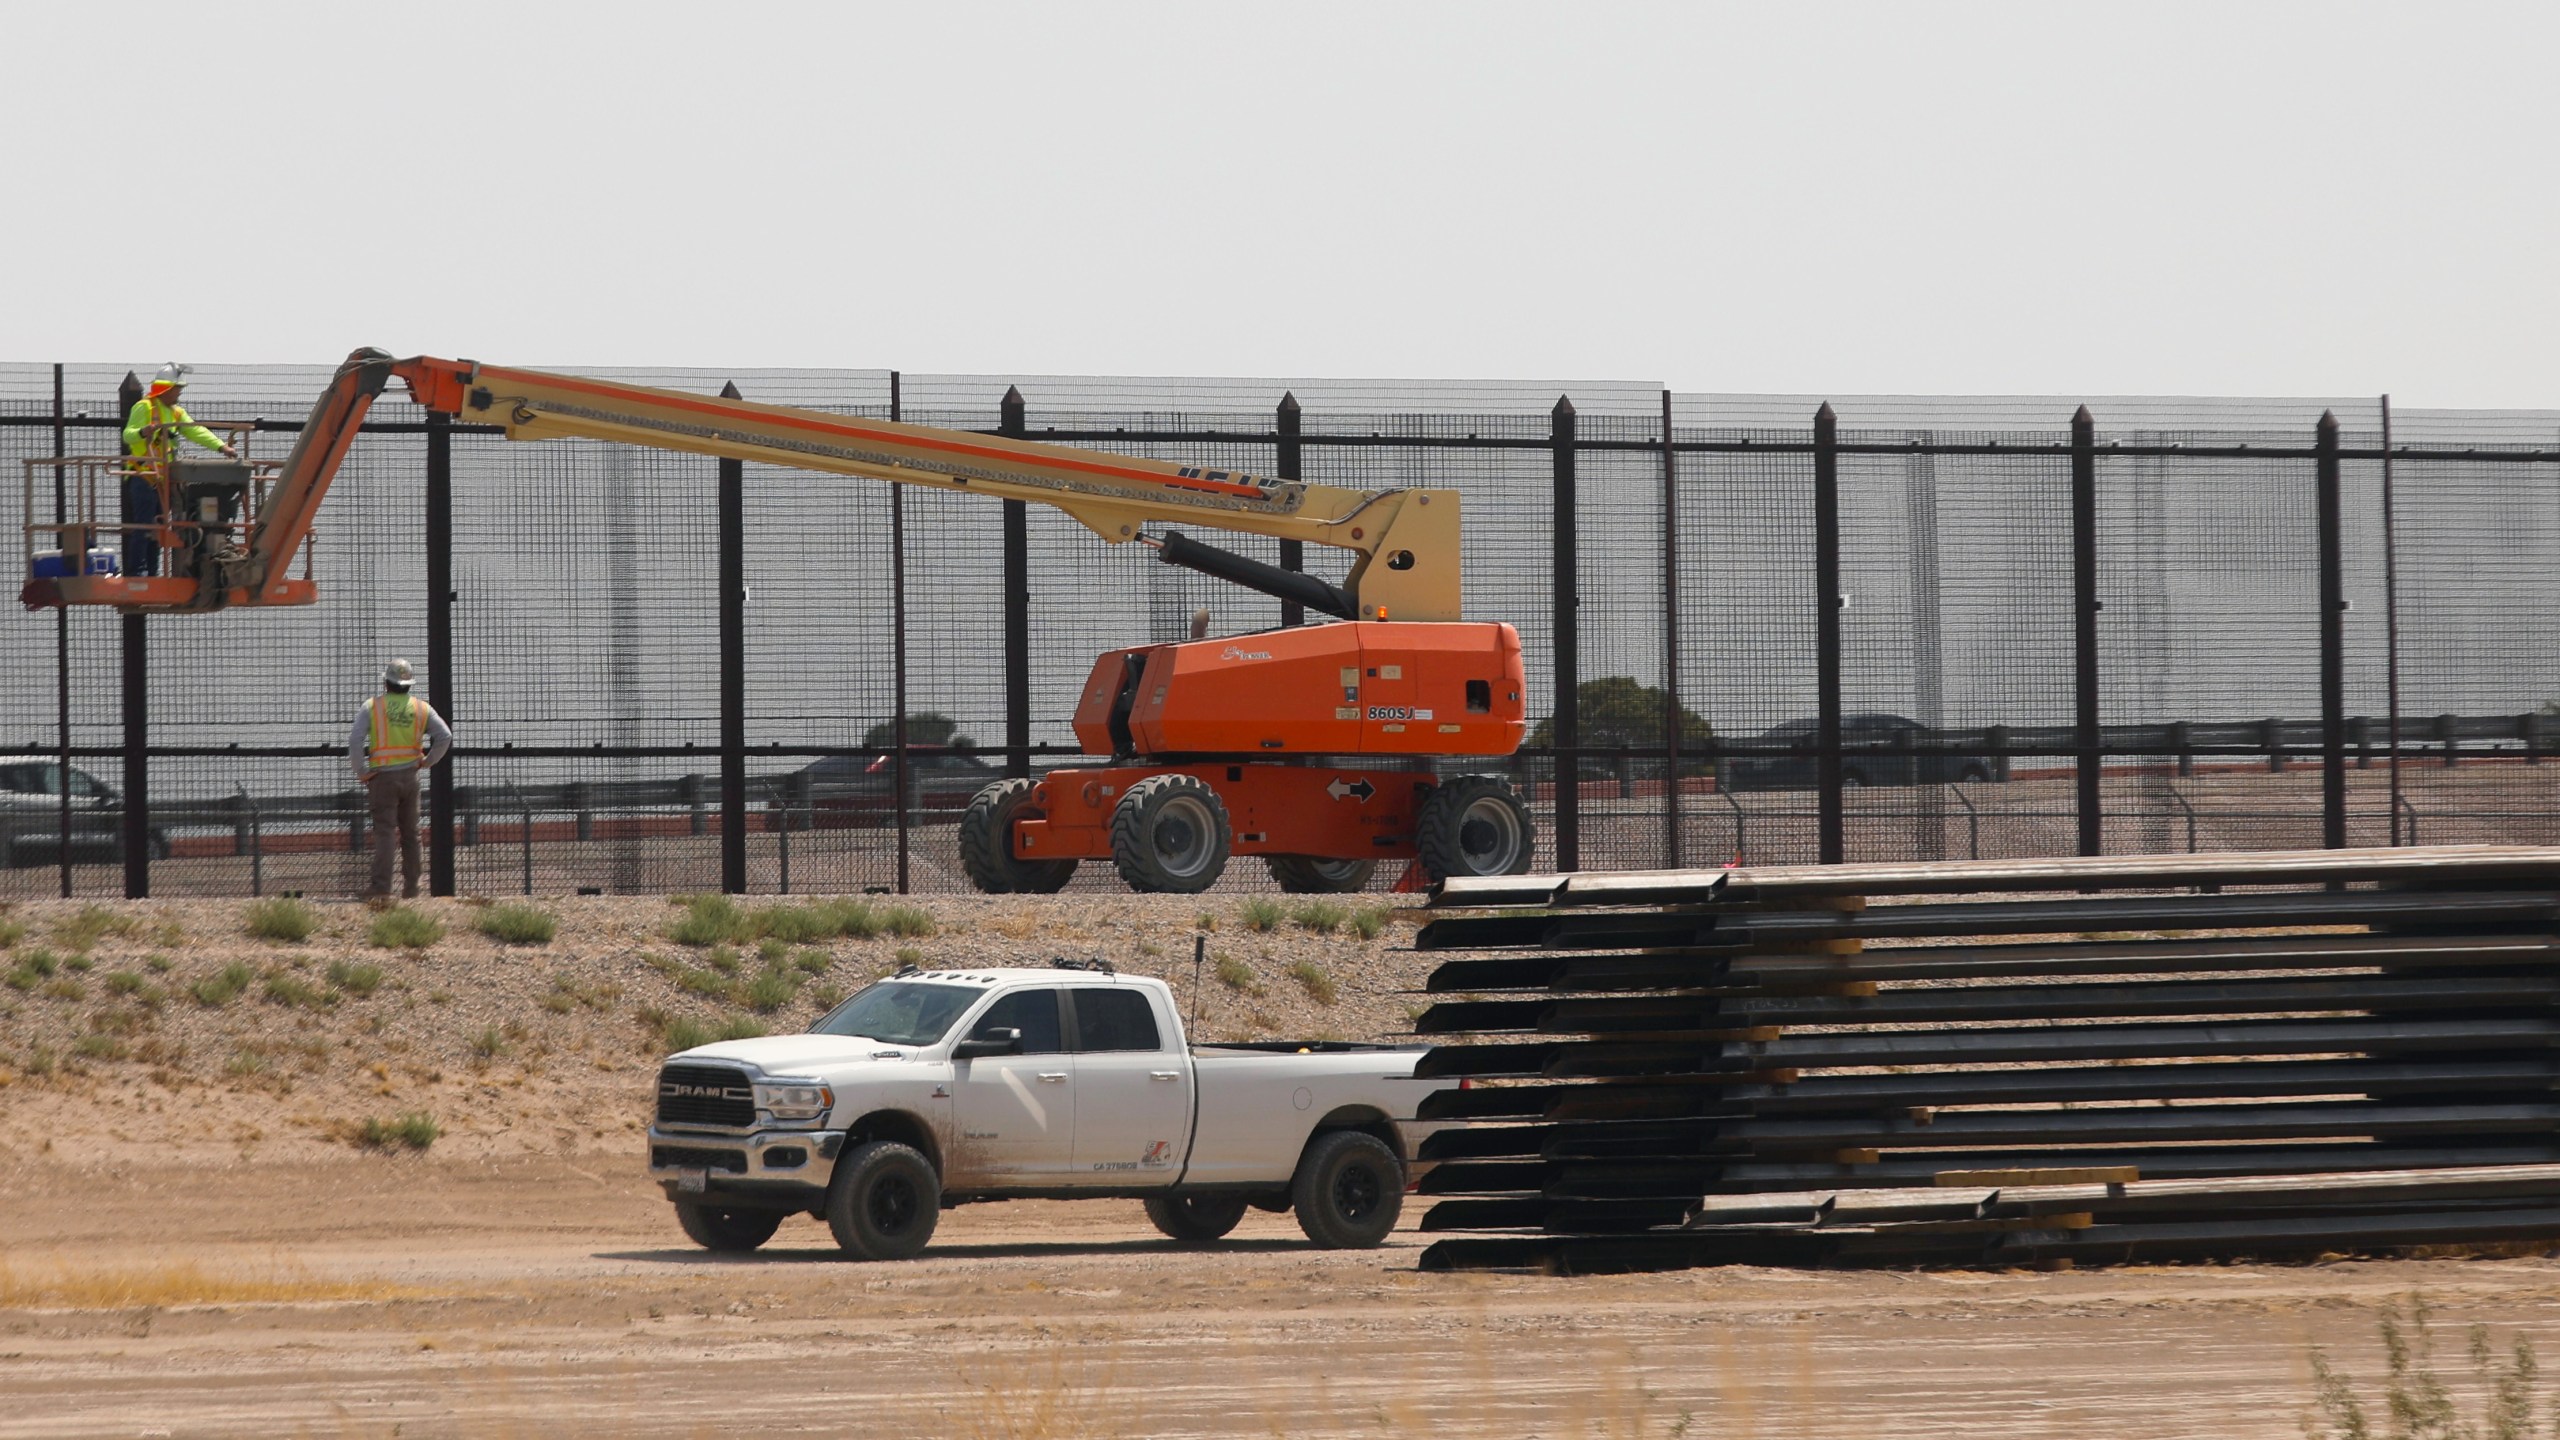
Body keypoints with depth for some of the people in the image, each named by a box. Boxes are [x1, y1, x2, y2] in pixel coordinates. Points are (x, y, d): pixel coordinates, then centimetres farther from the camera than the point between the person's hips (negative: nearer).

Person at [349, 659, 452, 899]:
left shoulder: (372, 707, -5)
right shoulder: (421, 708, 3)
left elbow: (355, 740, -13)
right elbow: (445, 737, -3)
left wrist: (361, 772, -4)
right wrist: (427, 762, 9)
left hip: (382, 777, -3)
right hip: (410, 777, 3)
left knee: (384, 831, -6)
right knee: (410, 833, 12)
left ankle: (381, 885, -17)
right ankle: (411, 886, 14)